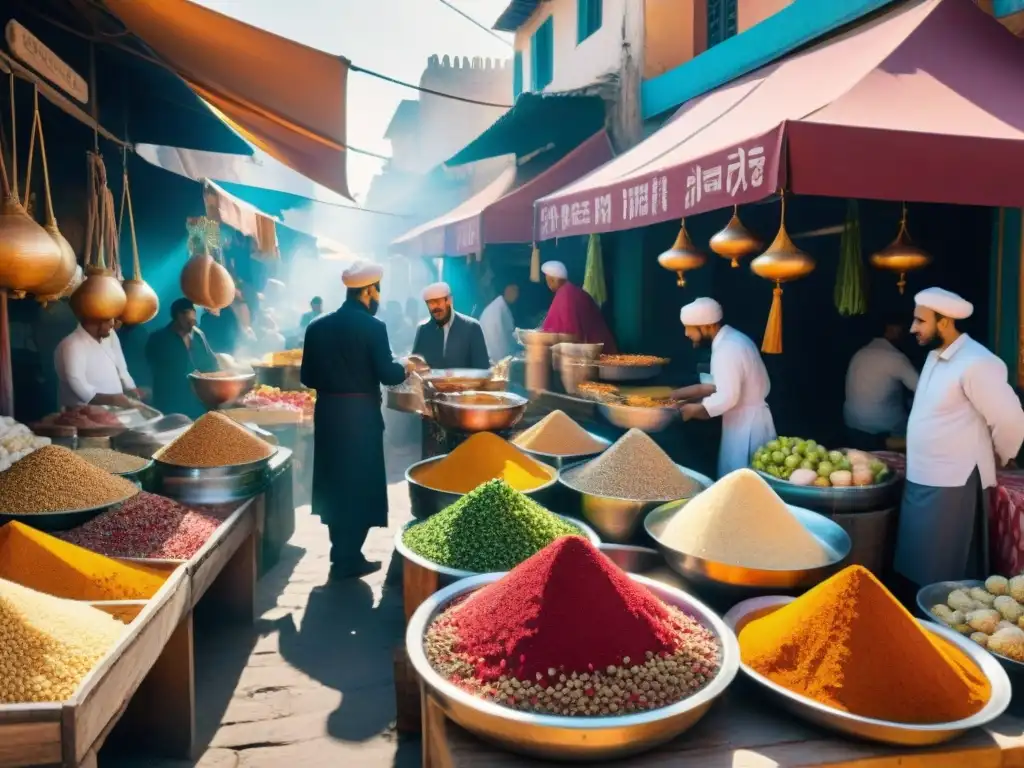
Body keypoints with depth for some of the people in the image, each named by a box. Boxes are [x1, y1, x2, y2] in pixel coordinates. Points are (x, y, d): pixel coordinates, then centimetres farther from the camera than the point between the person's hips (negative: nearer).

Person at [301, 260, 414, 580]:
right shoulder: (372, 326, -12)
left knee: (334, 483, 16)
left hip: (327, 414, 6)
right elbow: (387, 375, -13)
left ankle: (342, 554, 26)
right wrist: (406, 367, 6)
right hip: (361, 415, -5)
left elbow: (307, 377, 7)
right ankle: (348, 559, 11)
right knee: (359, 485, 6)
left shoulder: (317, 326, 5)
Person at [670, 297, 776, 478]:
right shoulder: (735, 339, 9)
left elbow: (728, 398, -27)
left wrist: (695, 409, -14)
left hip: (745, 423, -10)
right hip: (750, 418, 10)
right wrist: (701, 389, 10)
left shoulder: (727, 350, -22)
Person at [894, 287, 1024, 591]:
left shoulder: (975, 364, -20)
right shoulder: (935, 357, 10)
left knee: (940, 578, 2)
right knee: (914, 568, 17)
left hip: (951, 485, -9)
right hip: (919, 480, 9)